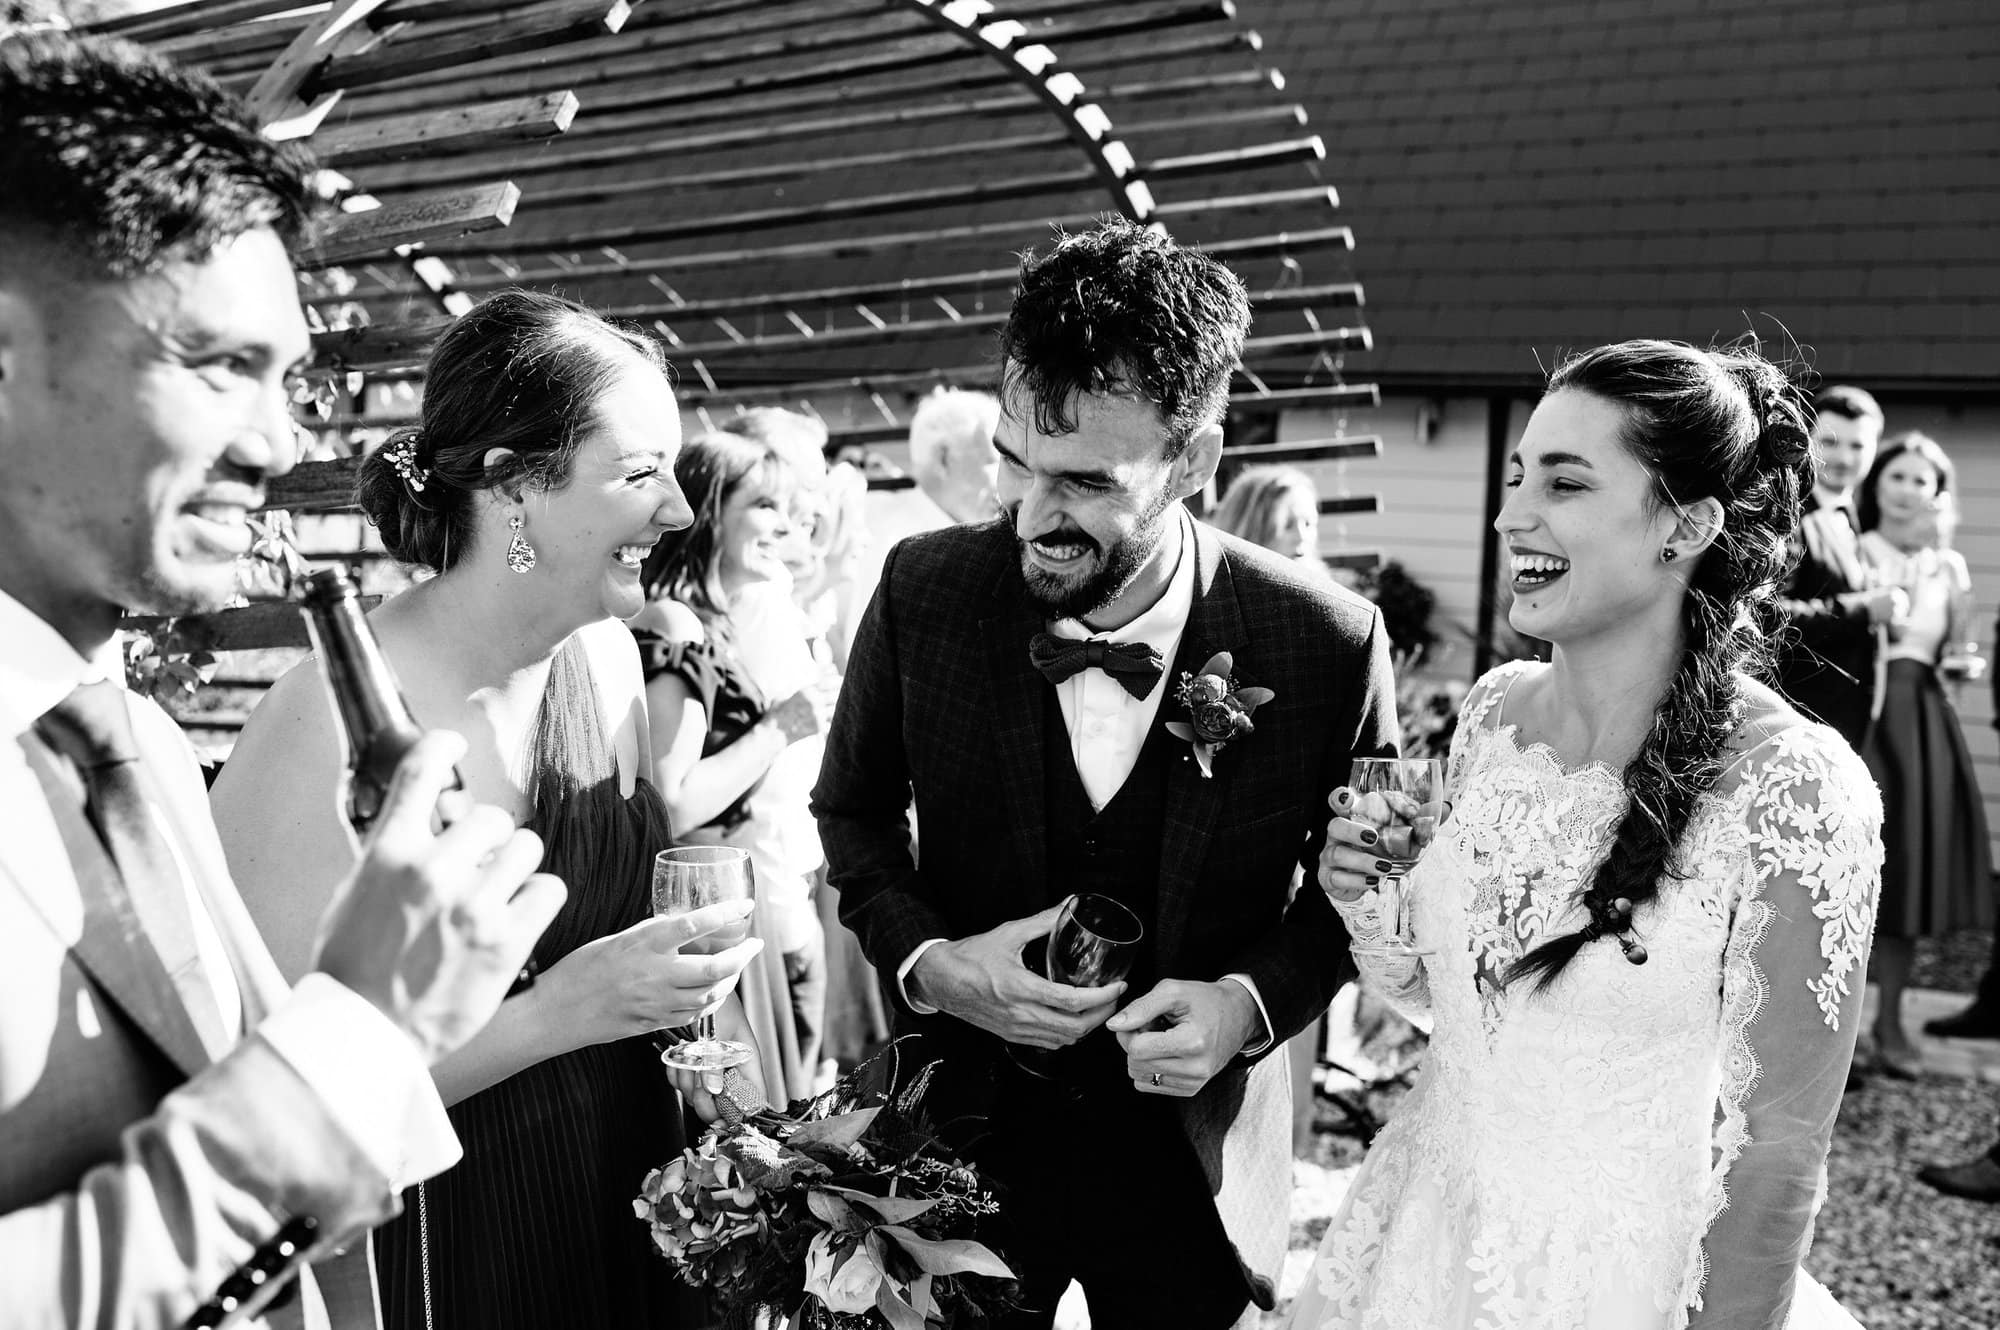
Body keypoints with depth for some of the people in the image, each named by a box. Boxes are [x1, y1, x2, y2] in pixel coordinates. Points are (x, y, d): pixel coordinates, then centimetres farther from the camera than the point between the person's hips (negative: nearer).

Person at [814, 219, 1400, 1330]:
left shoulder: (1331, 645, -19)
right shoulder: (923, 592, -16)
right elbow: (852, 808, 1)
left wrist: (1252, 1003, -19)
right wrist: (925, 959, -16)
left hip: (1192, 1162, 0)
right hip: (962, 1126, 1)